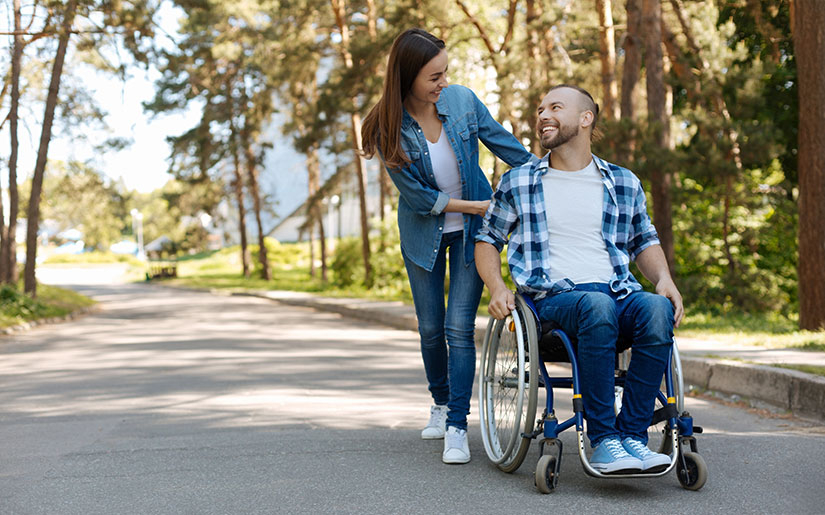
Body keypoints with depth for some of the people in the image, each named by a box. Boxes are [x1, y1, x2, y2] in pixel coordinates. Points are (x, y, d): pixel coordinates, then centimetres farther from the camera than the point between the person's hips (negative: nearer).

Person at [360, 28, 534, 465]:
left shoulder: (462, 100, -15)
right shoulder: (389, 128, -19)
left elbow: (504, 143, -1)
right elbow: (420, 198, -18)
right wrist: (482, 206, -19)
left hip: (472, 231, 0)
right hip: (424, 234, 0)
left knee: (459, 327, -8)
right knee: (430, 329, 10)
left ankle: (457, 426, -3)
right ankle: (441, 403, 35)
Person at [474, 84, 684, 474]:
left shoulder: (624, 183, 17)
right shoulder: (518, 183, 13)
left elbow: (644, 240, 27)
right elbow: (488, 238, 20)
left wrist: (664, 279, 6)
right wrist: (496, 286, 1)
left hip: (618, 293, 2)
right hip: (554, 298, -2)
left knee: (658, 310, -33)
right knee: (597, 306, -38)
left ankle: (633, 434, -28)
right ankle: (602, 439, -32)